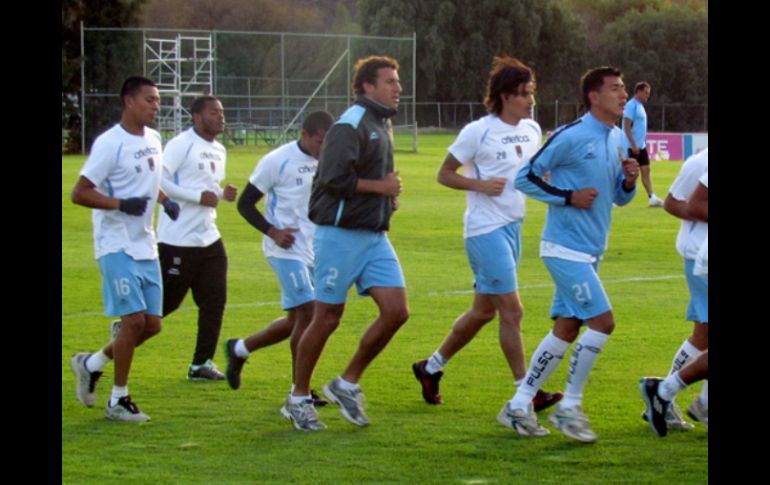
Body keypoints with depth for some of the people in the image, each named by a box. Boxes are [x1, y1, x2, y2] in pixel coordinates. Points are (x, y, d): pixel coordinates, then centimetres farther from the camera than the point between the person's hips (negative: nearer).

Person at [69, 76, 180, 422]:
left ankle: (91, 364, 27)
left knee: (152, 323, 6)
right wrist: (122, 204, -24)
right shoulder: (110, 144, -15)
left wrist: (165, 201, 8)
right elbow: (79, 193, -15)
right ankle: (118, 401, 2)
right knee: (134, 319, -11)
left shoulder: (153, 140, 10)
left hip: (145, 247, 8)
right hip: (117, 247, -8)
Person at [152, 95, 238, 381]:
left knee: (214, 301, 1)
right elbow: (159, 181, -19)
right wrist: (199, 197, -20)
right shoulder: (180, 145, -12)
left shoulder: (219, 151, 15)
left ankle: (202, 363, 8)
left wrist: (223, 194, 4)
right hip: (177, 240, -8)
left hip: (208, 239, 8)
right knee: (167, 301, -1)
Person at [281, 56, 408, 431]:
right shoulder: (351, 125, -14)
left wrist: (388, 196, 7)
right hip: (341, 234, -8)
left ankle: (348, 384, 12)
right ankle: (298, 399, 13)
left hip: (375, 237, 8)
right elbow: (333, 178, -24)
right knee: (327, 318, -1)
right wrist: (380, 186, -14)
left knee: (396, 311, -2)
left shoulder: (383, 125, 15)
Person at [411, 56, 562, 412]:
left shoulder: (532, 131, 8)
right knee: (512, 310, -9)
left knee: (484, 310, 14)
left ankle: (431, 367, 30)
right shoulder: (478, 132, -11)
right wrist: (480, 185, -20)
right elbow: (445, 174, -5)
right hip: (485, 229, -8)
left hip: (513, 226, 8)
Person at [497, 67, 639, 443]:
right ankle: (569, 407, -3)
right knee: (602, 321, -14)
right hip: (566, 249, -9)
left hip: (589, 253, 9)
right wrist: (568, 197, -16)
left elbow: (619, 198, 20)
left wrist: (629, 180, -2)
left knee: (566, 328, 9)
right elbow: (526, 177, -10)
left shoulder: (616, 139, 11)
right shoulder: (571, 136, -14)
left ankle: (519, 405, 16)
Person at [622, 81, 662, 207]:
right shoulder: (631, 106, -14)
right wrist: (633, 145, -22)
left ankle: (652, 198, 3)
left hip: (641, 146, 9)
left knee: (646, 170, 5)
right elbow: (627, 127, -19)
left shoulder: (640, 106, 14)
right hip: (633, 146, -9)